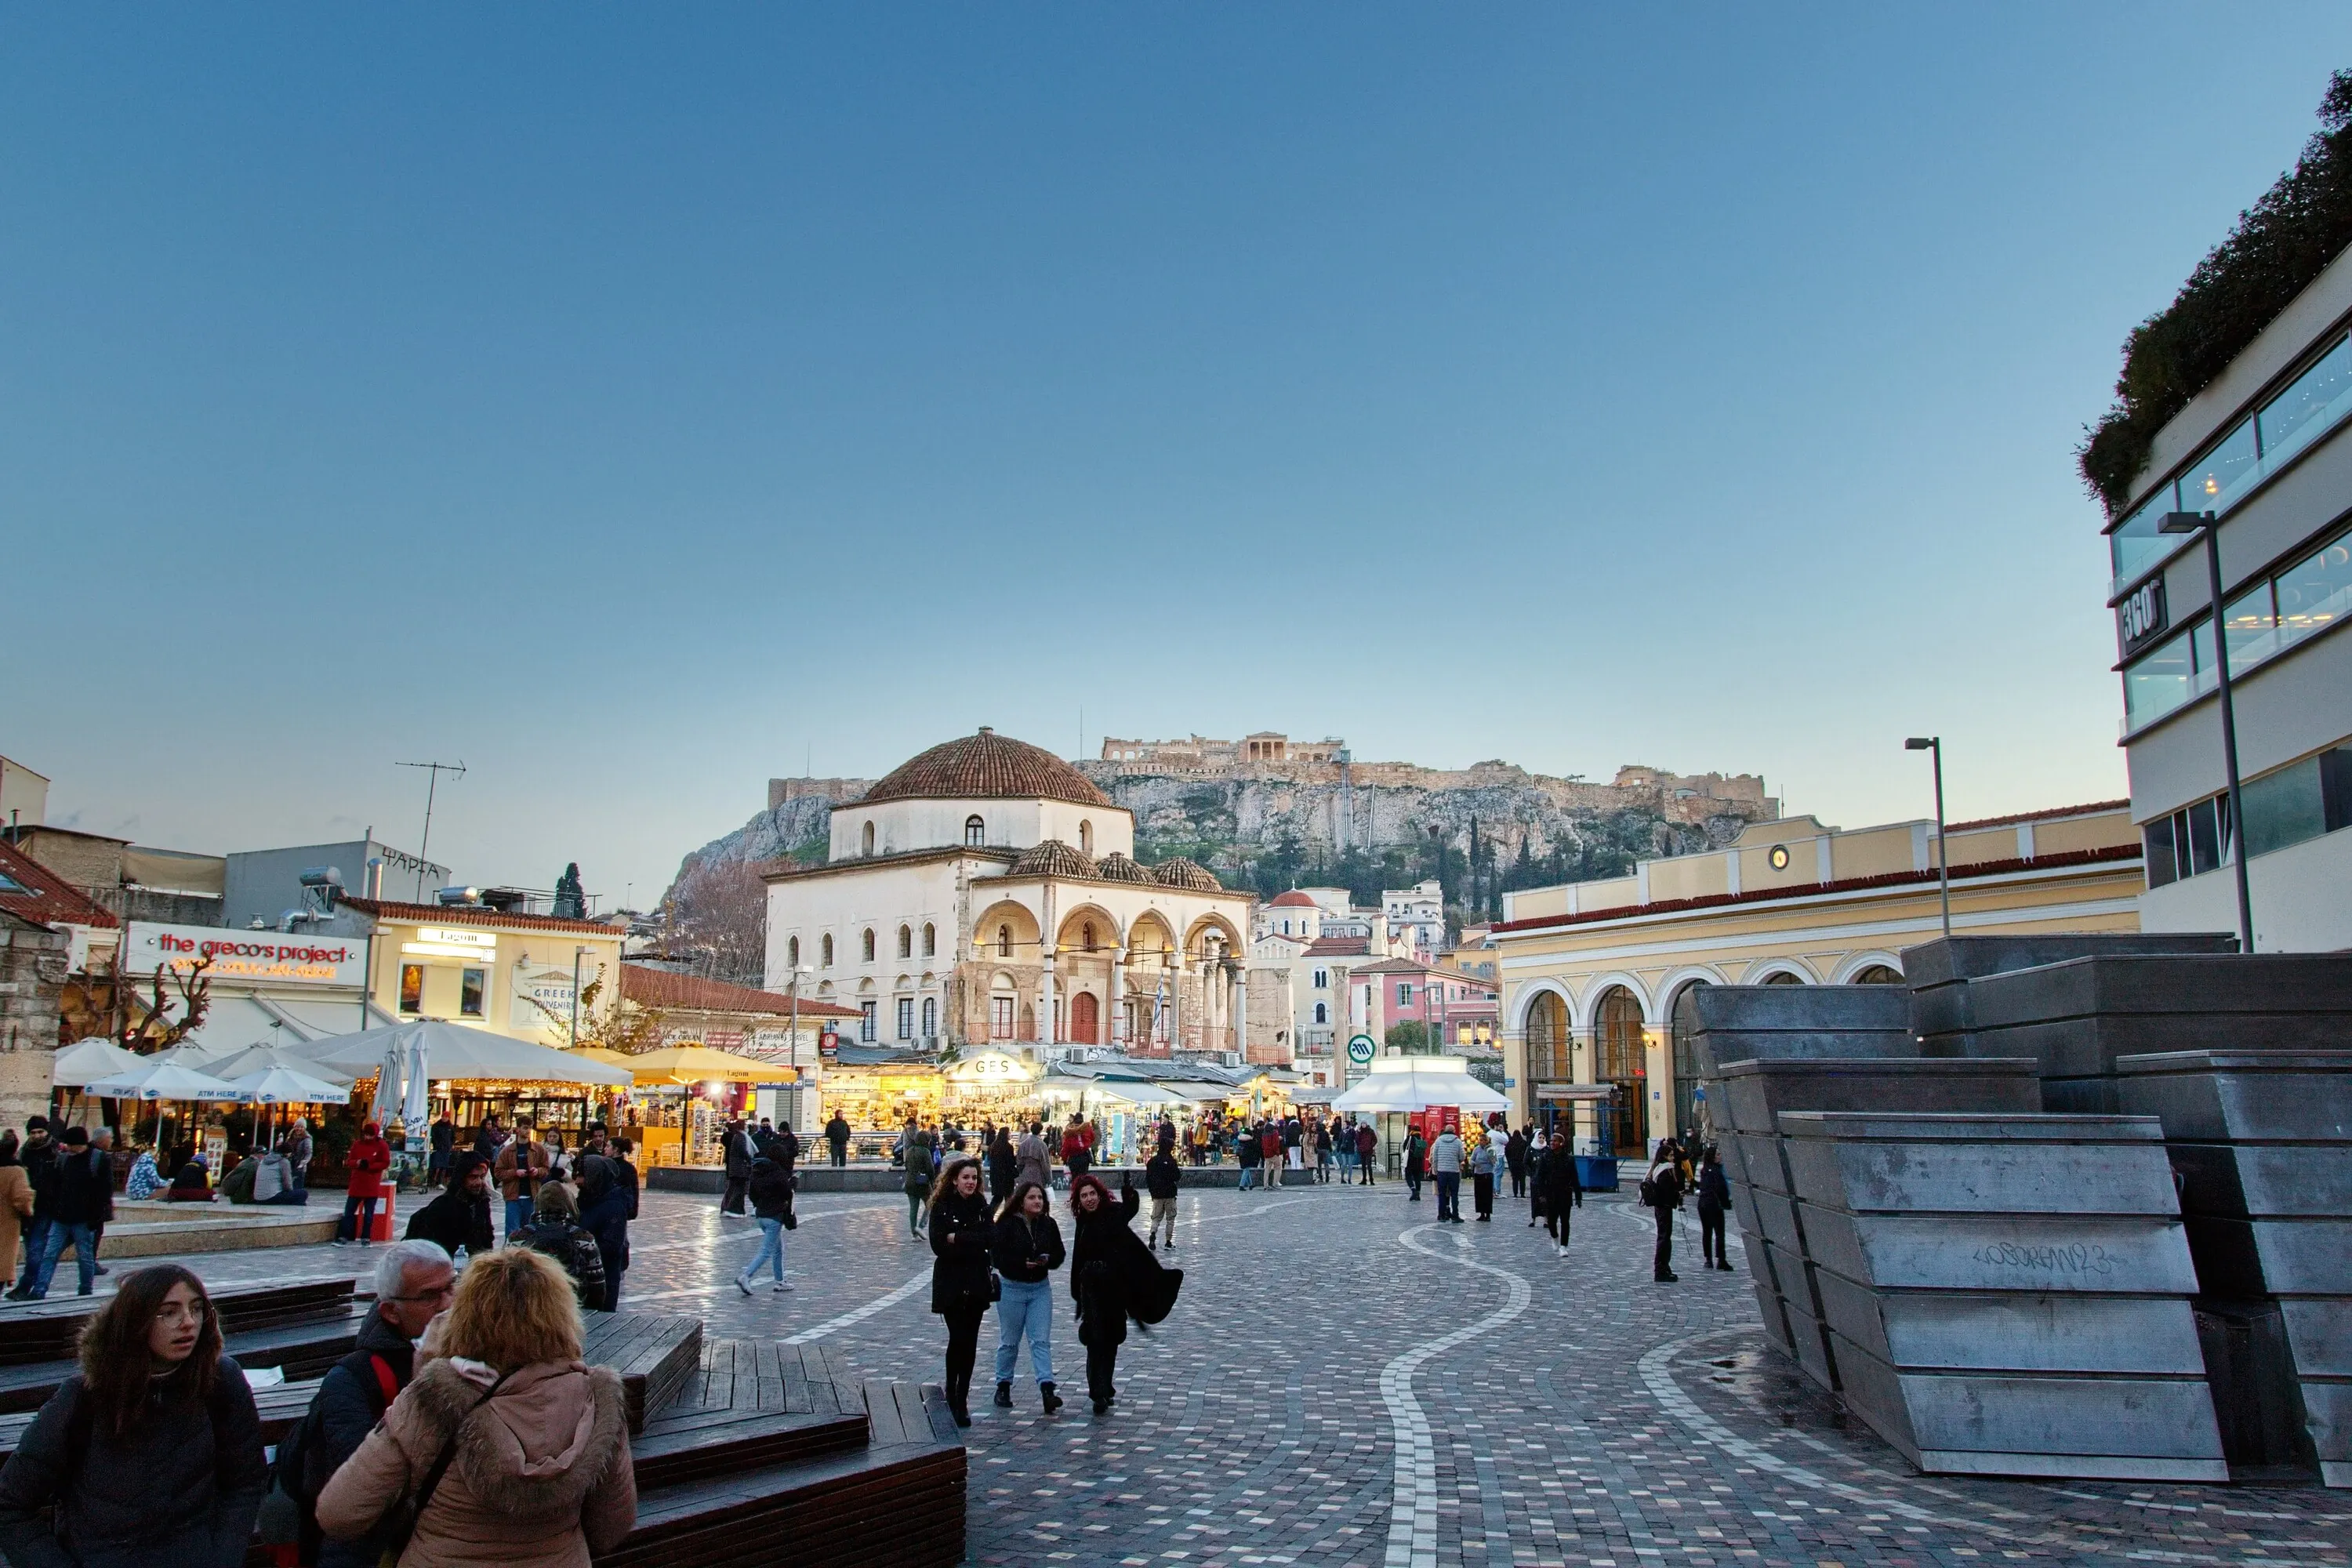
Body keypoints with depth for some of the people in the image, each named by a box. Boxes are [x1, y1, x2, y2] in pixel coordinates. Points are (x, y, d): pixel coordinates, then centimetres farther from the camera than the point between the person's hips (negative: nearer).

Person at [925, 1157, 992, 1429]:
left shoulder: (981, 1206, 8)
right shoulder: (942, 1207, -2)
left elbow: (989, 1238, -6)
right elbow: (938, 1245, -12)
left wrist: (957, 1238, -13)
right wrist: (973, 1246, -11)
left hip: (976, 1283, 3)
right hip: (950, 1283, -3)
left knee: (969, 1343, 3)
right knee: (958, 1339, -10)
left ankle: (961, 1400, 11)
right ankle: (952, 1395, 9)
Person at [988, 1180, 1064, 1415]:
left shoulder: (1048, 1224, 1)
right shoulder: (1006, 1224, -11)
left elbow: (1058, 1254, 8)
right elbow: (997, 1256, -15)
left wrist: (1047, 1260, -14)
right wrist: (1023, 1263, -24)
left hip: (1041, 1288, 3)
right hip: (1012, 1288, -3)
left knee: (1041, 1340, -4)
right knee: (1009, 1341, 9)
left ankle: (1047, 1390, -10)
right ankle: (1003, 1387, 25)